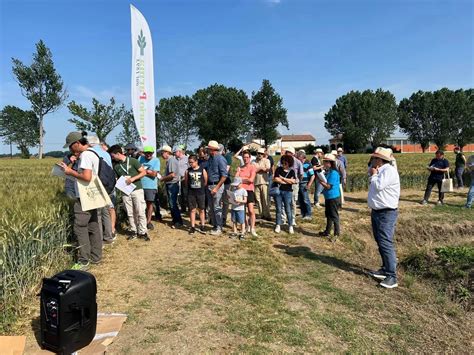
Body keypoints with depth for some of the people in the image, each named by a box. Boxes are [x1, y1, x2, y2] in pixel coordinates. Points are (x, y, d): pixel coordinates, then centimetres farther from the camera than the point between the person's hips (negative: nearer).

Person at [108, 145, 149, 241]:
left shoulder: (132, 161, -6)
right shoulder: (116, 166, 7)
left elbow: (144, 172, -7)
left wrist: (133, 179, -17)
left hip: (137, 189, -4)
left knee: (140, 212, -2)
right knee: (130, 213, 9)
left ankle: (143, 232, 7)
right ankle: (133, 231, 21)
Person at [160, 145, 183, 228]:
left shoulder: (172, 160, -17)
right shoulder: (169, 160, 13)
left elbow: (172, 175, -24)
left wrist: (163, 178, -12)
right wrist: (164, 178, 4)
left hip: (172, 185, -10)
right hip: (170, 185, 10)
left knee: (173, 204, -3)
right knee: (171, 203, 16)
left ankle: (178, 222, 5)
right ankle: (174, 220, 26)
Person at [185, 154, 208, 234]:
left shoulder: (202, 170, -5)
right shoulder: (188, 171, 0)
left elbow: (206, 181, 1)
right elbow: (186, 182, 8)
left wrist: (201, 188, 4)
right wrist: (189, 188, 6)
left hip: (201, 193, -1)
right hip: (191, 193, 1)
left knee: (201, 210, 8)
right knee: (192, 210, 5)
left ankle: (202, 226, 18)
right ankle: (193, 227, 13)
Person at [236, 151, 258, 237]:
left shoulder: (253, 167, 1)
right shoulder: (240, 168, 13)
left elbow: (251, 179, -10)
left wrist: (241, 179, 0)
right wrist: (246, 179, -9)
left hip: (249, 190, -4)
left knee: (251, 210, -12)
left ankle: (252, 229, -5)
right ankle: (247, 225, 27)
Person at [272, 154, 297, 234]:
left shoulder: (291, 171, 6)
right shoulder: (278, 169, 3)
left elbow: (293, 181, -8)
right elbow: (276, 179, -10)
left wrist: (282, 178, -7)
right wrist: (288, 181, -6)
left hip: (287, 192, 0)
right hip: (278, 191, 0)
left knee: (288, 210, 1)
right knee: (279, 209, 6)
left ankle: (290, 226, 9)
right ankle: (278, 225, 15)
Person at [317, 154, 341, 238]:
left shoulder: (333, 173, -21)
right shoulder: (328, 172, 7)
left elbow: (328, 186, -22)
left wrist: (320, 181, -13)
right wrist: (321, 179, -3)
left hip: (333, 197, -10)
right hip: (328, 197, 10)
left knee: (334, 216, 2)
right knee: (328, 215, 19)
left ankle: (336, 234, 13)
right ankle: (327, 231, 32)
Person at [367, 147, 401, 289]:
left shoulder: (389, 170, -15)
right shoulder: (380, 171, 15)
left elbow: (378, 186, -24)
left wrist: (373, 175, -9)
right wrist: (372, 176, 6)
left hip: (386, 213, -10)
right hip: (376, 212, 10)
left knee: (386, 244, -11)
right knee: (381, 243, 16)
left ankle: (391, 276, -6)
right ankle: (385, 269, 27)